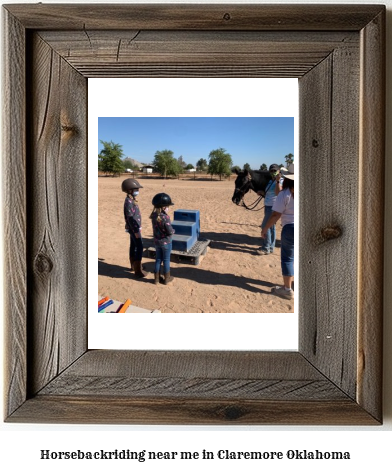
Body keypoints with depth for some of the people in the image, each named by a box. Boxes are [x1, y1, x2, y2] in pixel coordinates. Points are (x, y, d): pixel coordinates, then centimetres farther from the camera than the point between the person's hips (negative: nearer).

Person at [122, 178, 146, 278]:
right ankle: (138, 271, -4)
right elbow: (130, 217, -25)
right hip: (133, 228, -10)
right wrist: (136, 231, -23)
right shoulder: (129, 201, -23)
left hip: (135, 227, 10)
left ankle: (133, 266, 32)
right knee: (139, 247, -8)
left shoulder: (132, 200, 8)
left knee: (133, 246, 18)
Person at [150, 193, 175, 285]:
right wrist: (173, 231, -1)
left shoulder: (154, 215, -5)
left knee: (158, 259, 17)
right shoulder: (165, 217, -26)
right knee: (166, 260, 10)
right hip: (166, 242, -6)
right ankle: (167, 278, 24)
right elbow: (170, 231, -24)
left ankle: (156, 278, 26)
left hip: (157, 241, 6)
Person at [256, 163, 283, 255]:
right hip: (268, 206, 10)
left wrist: (278, 181, -38)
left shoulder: (281, 181, -14)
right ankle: (271, 247, 23)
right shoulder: (271, 181, 14)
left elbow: (277, 192, -31)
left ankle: (266, 248, -2)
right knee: (271, 227, 14)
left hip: (273, 207, -10)